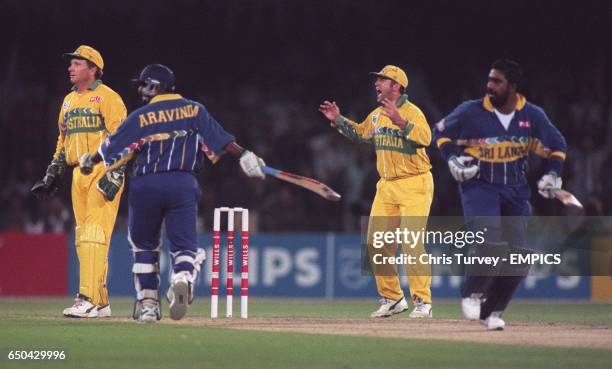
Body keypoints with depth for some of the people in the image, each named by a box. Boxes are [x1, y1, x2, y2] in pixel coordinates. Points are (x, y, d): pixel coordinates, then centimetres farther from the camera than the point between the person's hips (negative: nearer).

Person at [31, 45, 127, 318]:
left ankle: (89, 299, -19)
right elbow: (63, 142, 24)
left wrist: (114, 176, -21)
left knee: (94, 235, -15)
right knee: (82, 238, 8)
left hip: (104, 172, -9)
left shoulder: (107, 98, -7)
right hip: (78, 174, 9)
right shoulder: (68, 101, 18)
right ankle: (100, 302, 13)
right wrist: (52, 176, 18)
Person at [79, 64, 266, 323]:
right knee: (185, 245, -1)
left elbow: (112, 147, 7)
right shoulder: (193, 110, 7)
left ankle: (147, 304, 15)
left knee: (144, 245, 18)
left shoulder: (141, 117, 3)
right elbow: (220, 139, -3)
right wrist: (245, 156, -3)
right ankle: (182, 280, -35)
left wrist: (90, 160, 24)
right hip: (182, 185, 0)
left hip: (145, 185, 0)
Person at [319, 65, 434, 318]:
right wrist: (339, 121, 17)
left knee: (412, 243, -13)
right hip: (386, 186, 8)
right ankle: (392, 299, 17)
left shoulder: (411, 112, -14)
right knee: (376, 243, 6)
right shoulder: (376, 115, 10)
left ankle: (423, 302, -7)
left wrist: (400, 122, -45)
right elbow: (361, 134, 29)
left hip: (414, 185, -8)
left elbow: (425, 137, -33)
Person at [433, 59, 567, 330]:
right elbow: (441, 132, 5)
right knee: (491, 244, -24)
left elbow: (557, 145, 11)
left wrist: (553, 175, -4)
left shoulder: (532, 116, -2)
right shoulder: (471, 112, -9)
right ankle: (472, 293, 2)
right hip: (479, 185, -4)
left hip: (516, 190, 4)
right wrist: (453, 159, -12)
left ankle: (491, 311, 18)